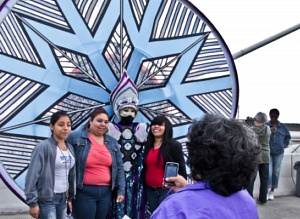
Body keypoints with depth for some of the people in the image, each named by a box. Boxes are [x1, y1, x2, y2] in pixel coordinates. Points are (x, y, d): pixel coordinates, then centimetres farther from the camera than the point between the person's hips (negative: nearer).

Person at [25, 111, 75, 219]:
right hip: (47, 199, -6)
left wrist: (70, 197, 13)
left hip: (63, 198, 6)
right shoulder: (43, 147, -12)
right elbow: (32, 176, -14)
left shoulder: (70, 148, 8)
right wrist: (32, 203, -14)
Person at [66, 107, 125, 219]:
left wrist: (121, 190, 5)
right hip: (84, 192, -5)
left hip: (106, 192, 5)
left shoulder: (112, 142, 9)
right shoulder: (75, 137, -6)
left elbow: (119, 168, 10)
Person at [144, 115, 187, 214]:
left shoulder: (174, 145, -9)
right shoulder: (148, 145, 8)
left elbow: (181, 169, -8)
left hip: (167, 190, -5)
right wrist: (143, 187, 14)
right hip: (150, 190, 6)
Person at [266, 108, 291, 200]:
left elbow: (288, 136, 17)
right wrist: (269, 131, -25)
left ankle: (272, 191, 20)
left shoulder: (282, 127, 4)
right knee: (268, 171, -9)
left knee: (276, 172, 8)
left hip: (279, 152, 3)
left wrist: (285, 144, 7)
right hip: (268, 152, -3)